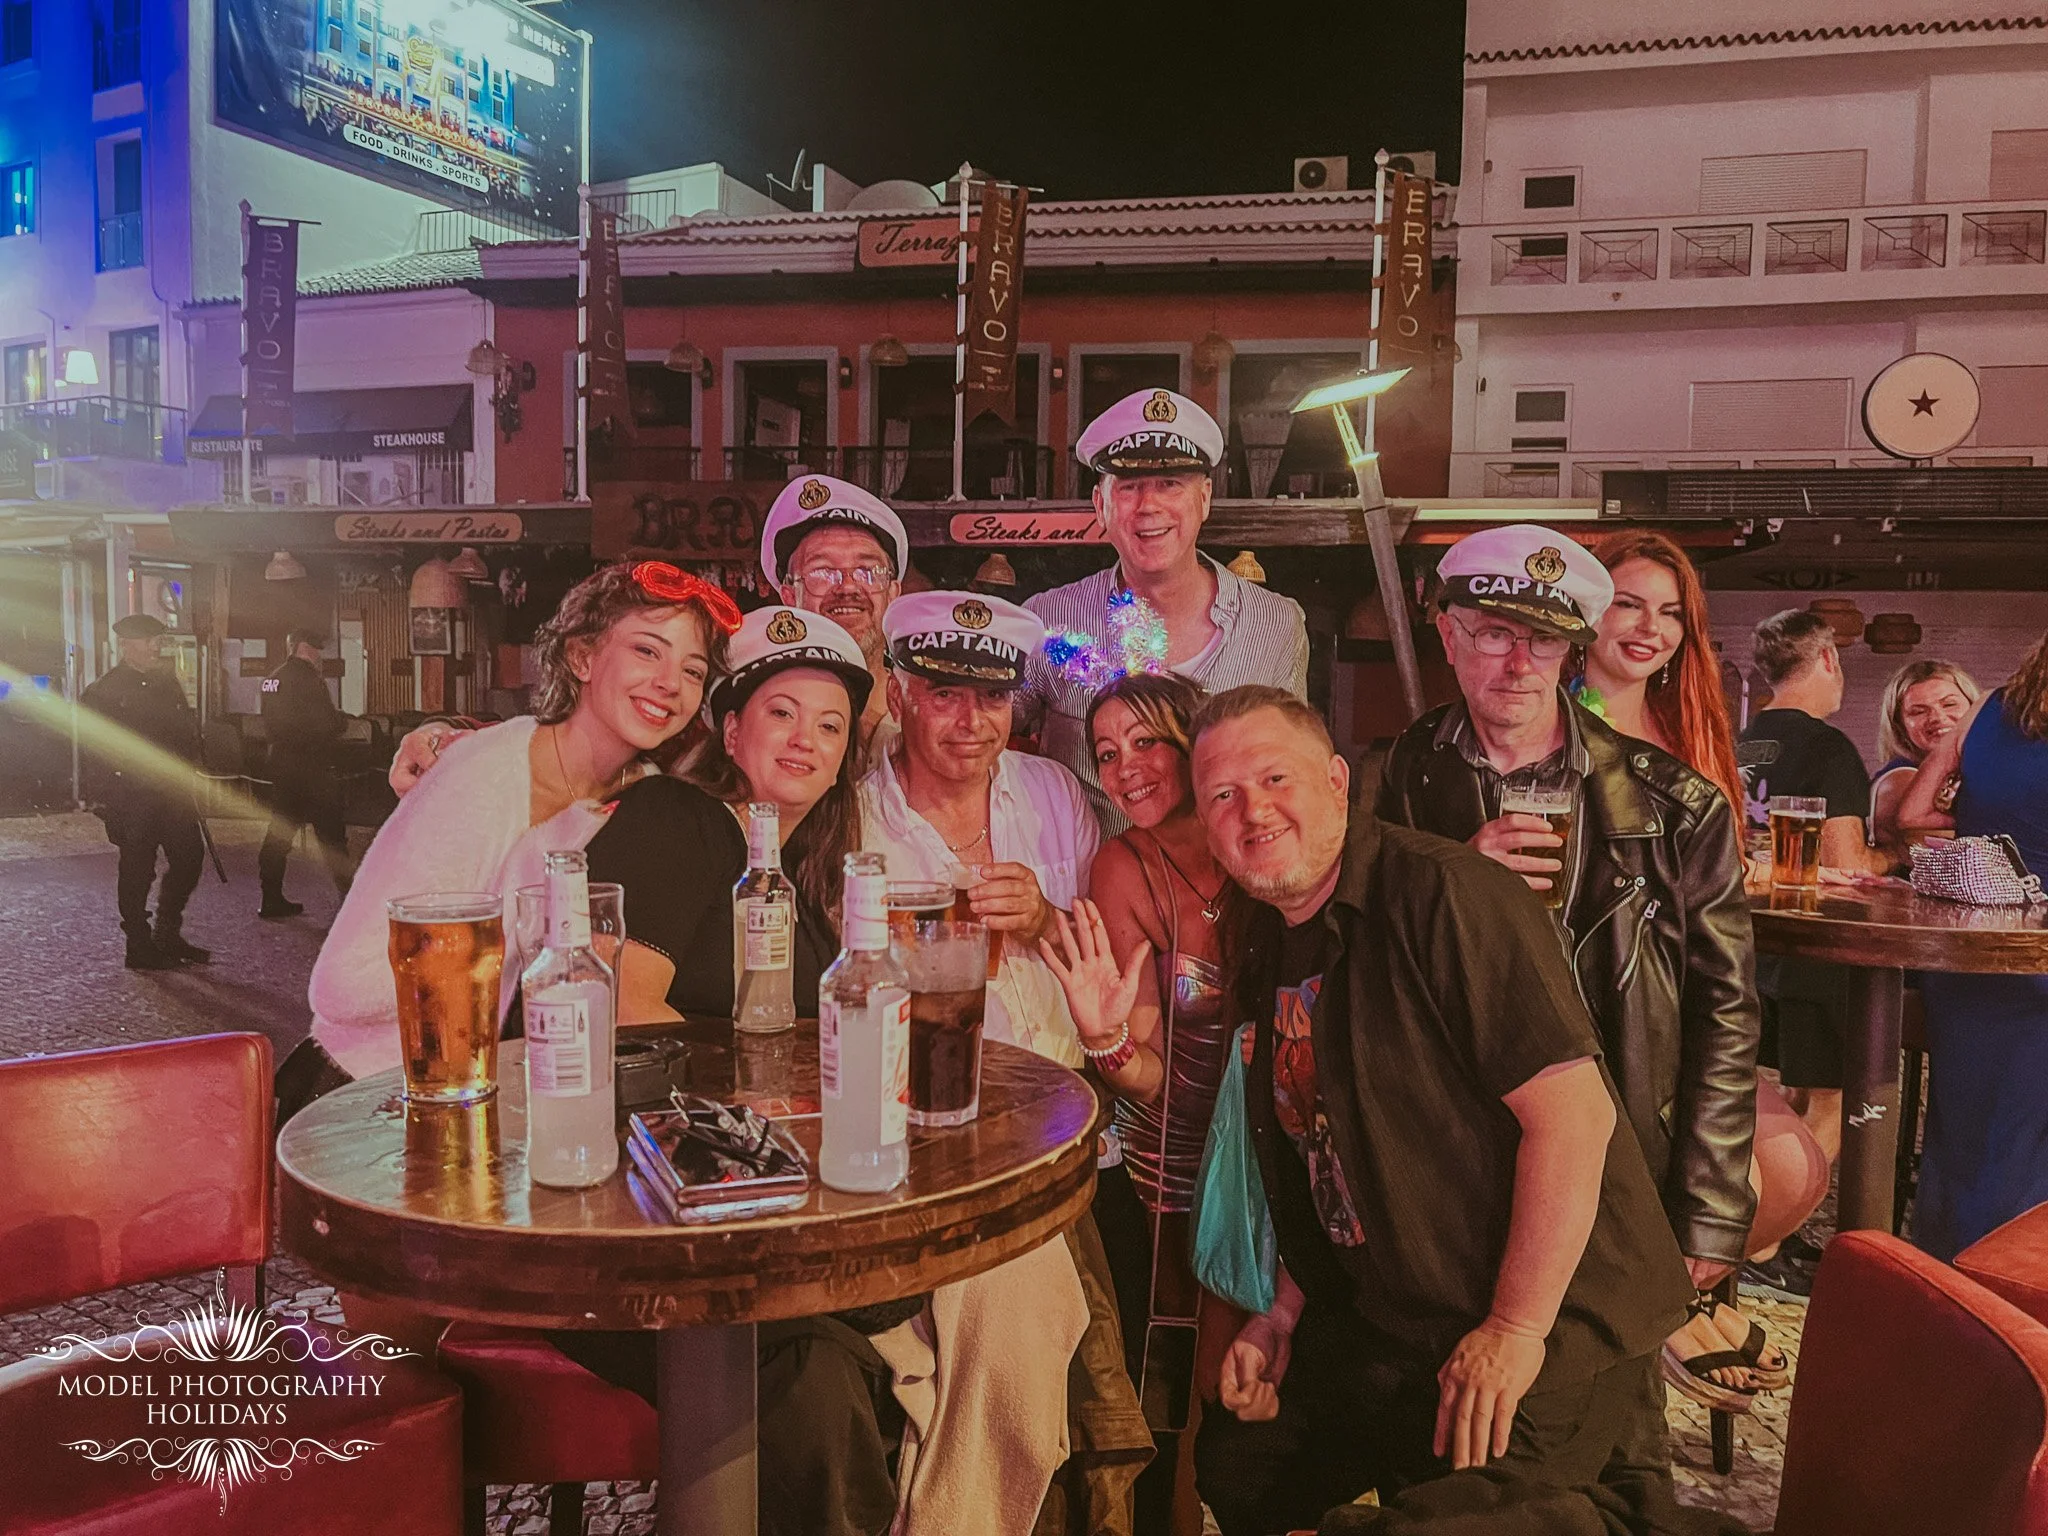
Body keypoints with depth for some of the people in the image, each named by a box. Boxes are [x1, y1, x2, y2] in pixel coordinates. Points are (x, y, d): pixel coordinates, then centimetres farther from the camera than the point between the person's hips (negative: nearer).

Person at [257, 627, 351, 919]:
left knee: (280, 830, 11)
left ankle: (272, 900, 13)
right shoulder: (307, 678, -14)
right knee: (331, 832, -3)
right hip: (310, 766, -8)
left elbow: (271, 724, 18)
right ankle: (349, 893, 0)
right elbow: (326, 724, -19)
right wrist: (344, 720, 2)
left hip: (281, 762, 8)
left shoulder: (273, 678, 12)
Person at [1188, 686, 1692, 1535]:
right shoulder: (1267, 953, 6)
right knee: (1235, 1458, 12)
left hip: (1547, 1317, -8)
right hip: (1384, 1320, 8)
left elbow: (1572, 1112, -26)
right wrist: (1287, 1314, 8)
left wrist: (1515, 1331, -23)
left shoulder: (1442, 894, -22)